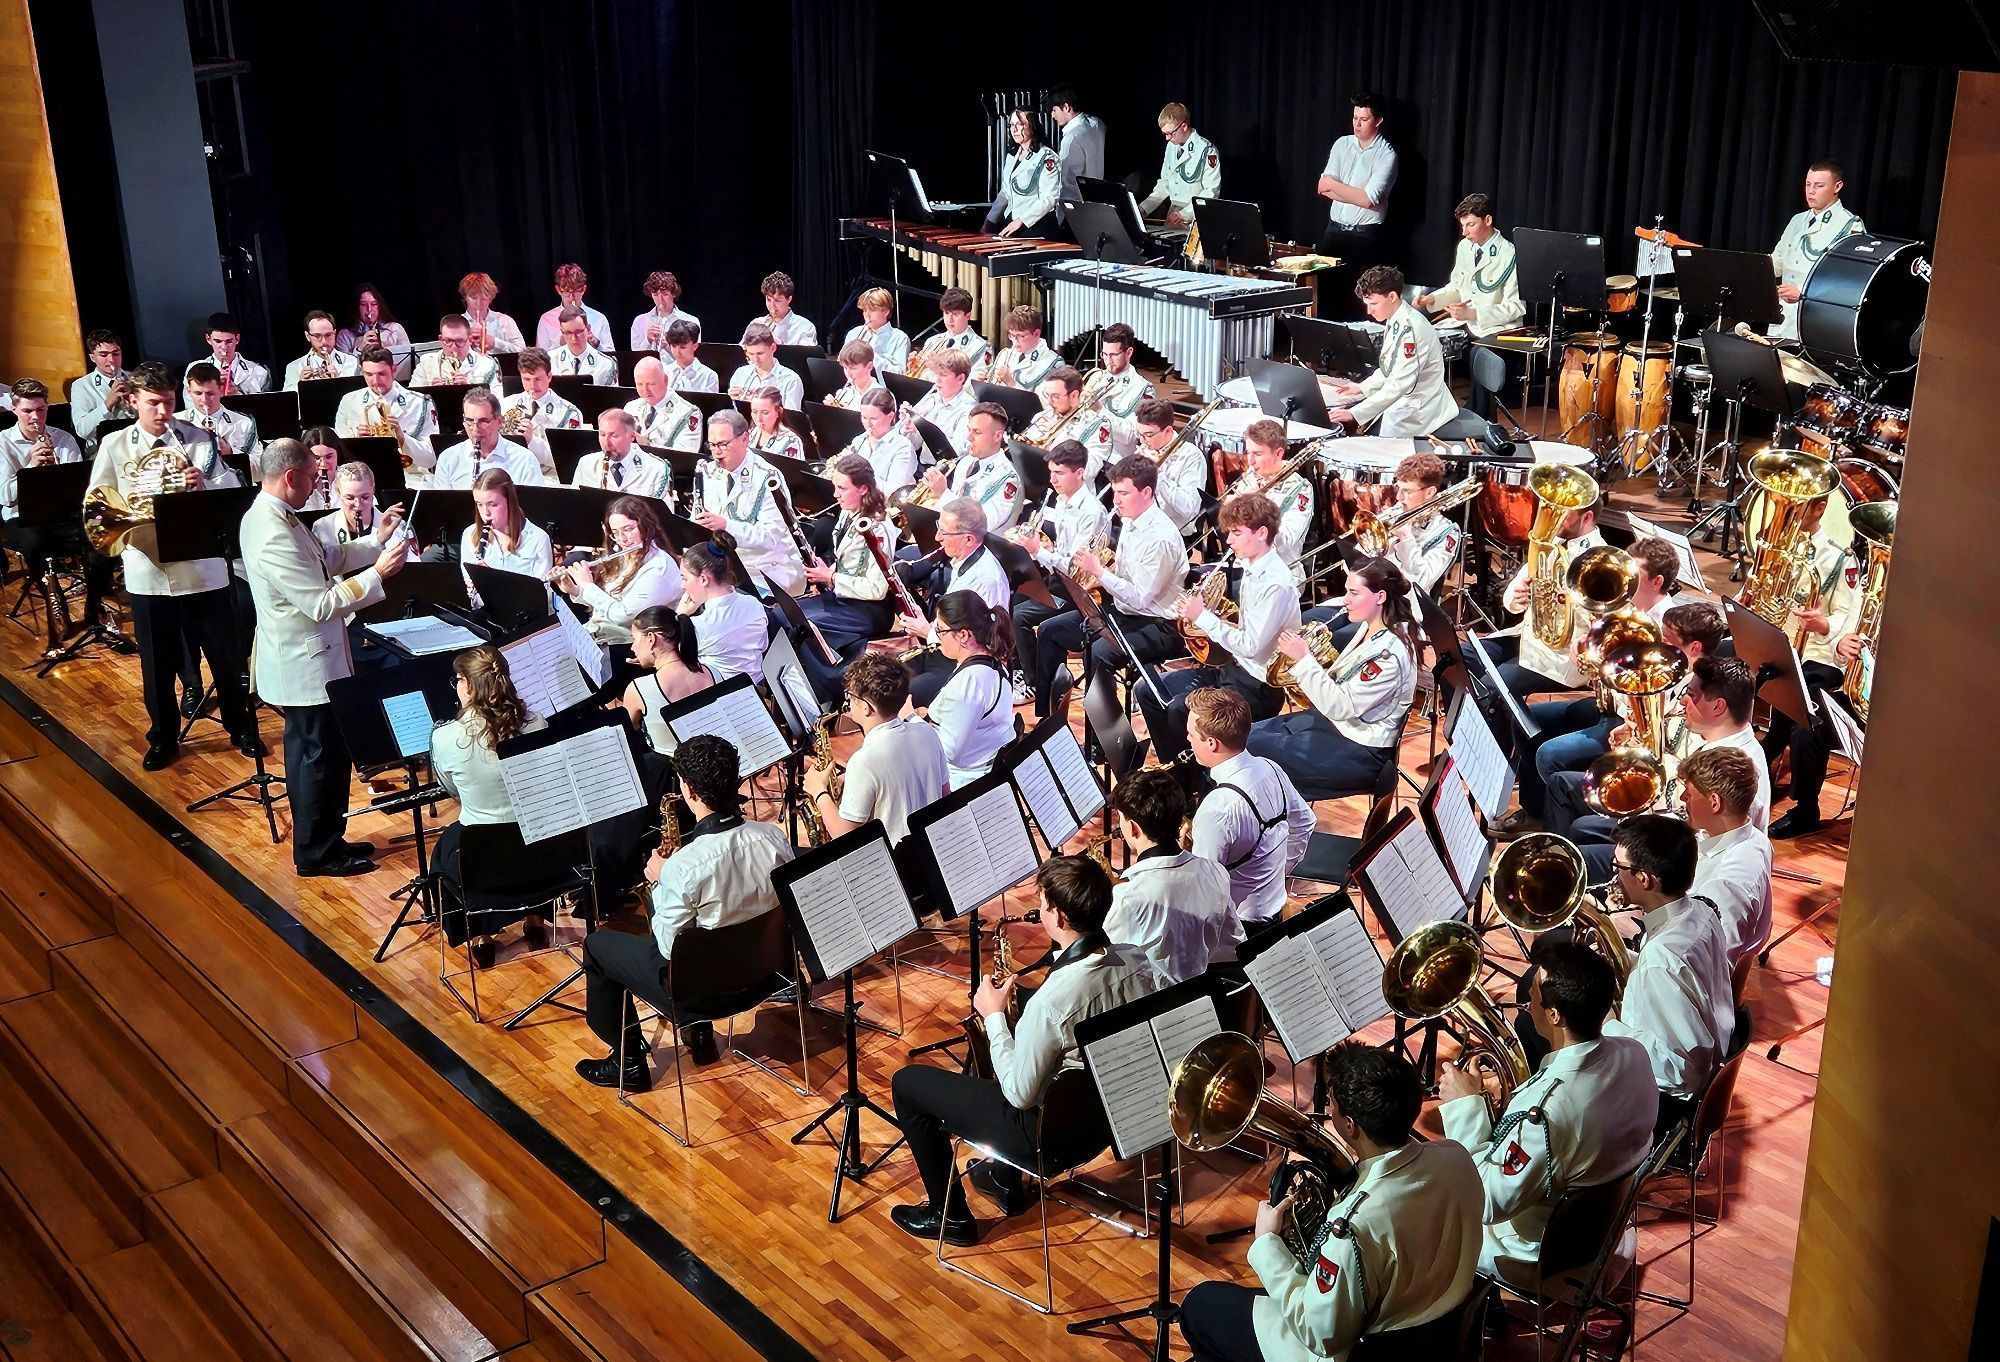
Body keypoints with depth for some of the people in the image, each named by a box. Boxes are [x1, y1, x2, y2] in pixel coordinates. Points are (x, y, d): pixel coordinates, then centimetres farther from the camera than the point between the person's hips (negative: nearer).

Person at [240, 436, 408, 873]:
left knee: (307, 751, 20)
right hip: (308, 668, -11)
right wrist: (378, 573, -24)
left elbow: (325, 560, 10)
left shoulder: (268, 515, 4)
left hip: (299, 661, 11)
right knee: (324, 758, 2)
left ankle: (318, 840, 34)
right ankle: (318, 853, 15)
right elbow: (322, 605, -28)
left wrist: (378, 542, 3)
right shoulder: (274, 537, -28)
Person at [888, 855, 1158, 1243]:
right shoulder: (1137, 961, -12)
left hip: (1053, 1133, -7)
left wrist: (994, 1016, -13)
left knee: (907, 1082, 7)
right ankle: (1005, 1180, 43)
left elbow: (1019, 1094, -23)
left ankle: (949, 1214, 20)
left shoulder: (1053, 999, -34)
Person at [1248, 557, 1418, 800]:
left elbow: (1340, 707, -27)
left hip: (1359, 753, -10)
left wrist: (1303, 659, -25)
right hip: (1334, 722, 10)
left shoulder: (1390, 653, -25)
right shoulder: (1371, 628, 3)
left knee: (1253, 748, -13)